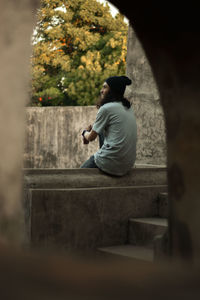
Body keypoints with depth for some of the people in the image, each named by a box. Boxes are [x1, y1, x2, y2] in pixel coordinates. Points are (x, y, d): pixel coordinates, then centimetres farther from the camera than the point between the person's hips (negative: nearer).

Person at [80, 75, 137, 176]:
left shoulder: (107, 108, -12)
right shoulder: (128, 108, 12)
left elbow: (91, 137, -1)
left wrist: (85, 133, 19)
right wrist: (92, 128, 20)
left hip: (112, 164, -7)